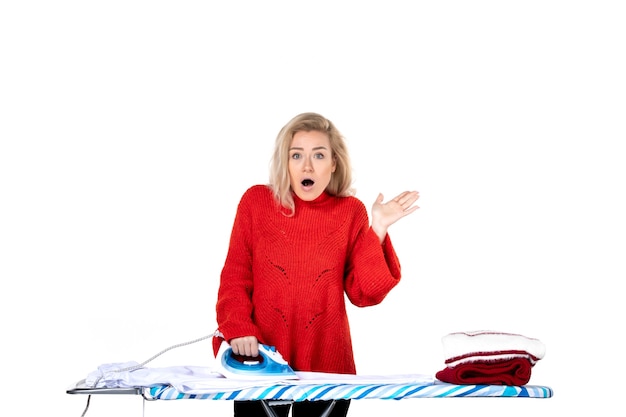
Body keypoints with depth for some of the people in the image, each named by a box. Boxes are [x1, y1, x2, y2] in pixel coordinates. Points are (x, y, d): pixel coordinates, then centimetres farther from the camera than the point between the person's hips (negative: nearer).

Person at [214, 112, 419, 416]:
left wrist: (376, 232, -12)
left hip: (327, 363, 1)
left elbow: (364, 294, -4)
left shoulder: (351, 212, 0)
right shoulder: (256, 201, -1)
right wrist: (238, 329, -14)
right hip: (260, 359, 0)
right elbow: (236, 276, 0)